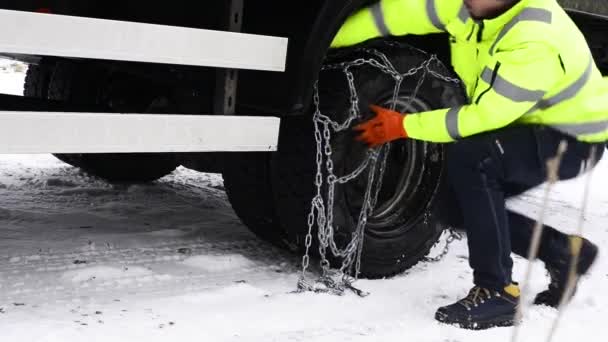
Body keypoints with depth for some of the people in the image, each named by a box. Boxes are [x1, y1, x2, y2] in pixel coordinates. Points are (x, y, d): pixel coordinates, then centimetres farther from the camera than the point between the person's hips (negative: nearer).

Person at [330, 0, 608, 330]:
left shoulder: (535, 44, -34)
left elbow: (483, 116, -29)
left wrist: (403, 126, -22)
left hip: (574, 139, -9)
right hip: (530, 126, 9)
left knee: (469, 157, -31)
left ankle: (496, 293, -23)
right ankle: (564, 251, 16)